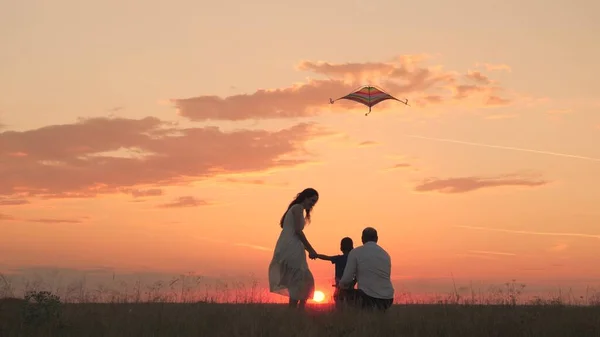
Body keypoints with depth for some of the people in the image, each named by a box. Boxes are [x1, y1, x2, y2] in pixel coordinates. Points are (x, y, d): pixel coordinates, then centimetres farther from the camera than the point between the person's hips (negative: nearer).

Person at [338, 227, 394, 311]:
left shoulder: (355, 252, -1)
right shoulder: (386, 254, 15)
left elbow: (347, 279, -4)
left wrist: (341, 284, 22)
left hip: (369, 298, -6)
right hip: (387, 300, 6)